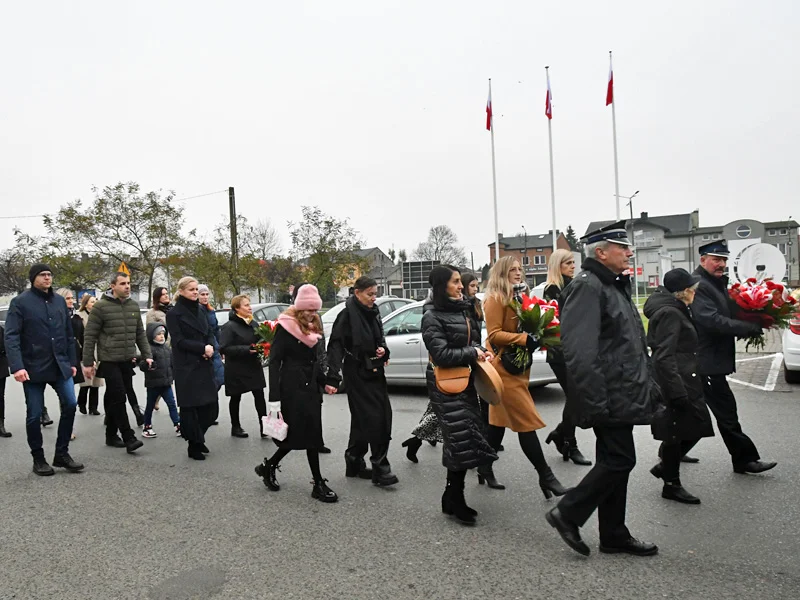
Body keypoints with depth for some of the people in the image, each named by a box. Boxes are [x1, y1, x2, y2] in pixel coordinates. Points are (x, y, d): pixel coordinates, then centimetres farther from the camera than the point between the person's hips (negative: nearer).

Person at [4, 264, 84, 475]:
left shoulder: (60, 301, 10)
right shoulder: (20, 302, -5)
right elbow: (11, 337, -12)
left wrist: (72, 361, 11)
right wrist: (17, 366, -22)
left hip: (60, 365, 4)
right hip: (33, 367, -4)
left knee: (70, 404, -1)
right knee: (34, 414, 6)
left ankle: (62, 454, 13)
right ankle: (38, 459, 20)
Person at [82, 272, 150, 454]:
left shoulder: (133, 305, 9)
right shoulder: (101, 306, -7)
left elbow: (140, 333, 14)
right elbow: (89, 336, -6)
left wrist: (146, 355, 8)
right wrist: (87, 363, -7)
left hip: (128, 361, 5)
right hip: (109, 361, -5)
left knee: (114, 399, 14)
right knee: (118, 398, -8)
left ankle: (111, 435, 24)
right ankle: (128, 438, -4)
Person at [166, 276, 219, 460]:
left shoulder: (199, 310, 14)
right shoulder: (174, 313, -5)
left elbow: (209, 333, 14)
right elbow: (179, 341, -12)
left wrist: (210, 347, -7)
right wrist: (202, 348, -16)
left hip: (204, 365, 6)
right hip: (186, 366, -6)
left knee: (211, 405, 5)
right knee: (190, 407, 1)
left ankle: (198, 437, 26)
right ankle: (193, 445, 14)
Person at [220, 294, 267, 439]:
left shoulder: (253, 324, 8)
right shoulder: (229, 327, -13)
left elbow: (259, 341, 21)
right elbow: (224, 348, -21)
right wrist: (247, 349, -28)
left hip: (254, 367, 5)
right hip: (237, 369, -5)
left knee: (260, 396, -1)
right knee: (236, 398, 10)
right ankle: (235, 427, 25)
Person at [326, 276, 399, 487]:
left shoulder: (373, 313, 9)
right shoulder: (347, 315, -12)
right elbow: (336, 346, -16)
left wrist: (383, 349, -1)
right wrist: (333, 378, -24)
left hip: (374, 372, 7)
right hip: (357, 374, -7)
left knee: (362, 420, 12)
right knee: (373, 418, -9)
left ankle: (354, 462, 24)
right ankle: (380, 468, -2)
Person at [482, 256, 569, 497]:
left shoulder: (519, 296, 17)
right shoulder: (495, 299, -10)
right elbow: (494, 334, -17)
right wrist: (524, 339, -26)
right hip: (504, 367, -9)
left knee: (500, 419, 14)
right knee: (527, 421, -6)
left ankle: (486, 466, 26)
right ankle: (545, 476, 1)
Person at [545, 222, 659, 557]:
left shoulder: (613, 286, 18)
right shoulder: (587, 287, -16)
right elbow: (579, 350, -26)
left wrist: (645, 388, 23)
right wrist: (595, 400, -28)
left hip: (621, 396, 10)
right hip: (609, 398, -10)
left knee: (615, 462, 15)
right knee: (619, 460, -6)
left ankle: (614, 535, 26)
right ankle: (568, 514, 8)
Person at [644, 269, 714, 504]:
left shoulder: (673, 310, 14)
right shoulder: (670, 314, -18)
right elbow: (664, 356, -24)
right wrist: (677, 392, -27)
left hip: (681, 382, 10)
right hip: (675, 382, -10)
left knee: (697, 425, 14)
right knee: (677, 433, 1)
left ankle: (665, 466, 24)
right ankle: (671, 485, 15)